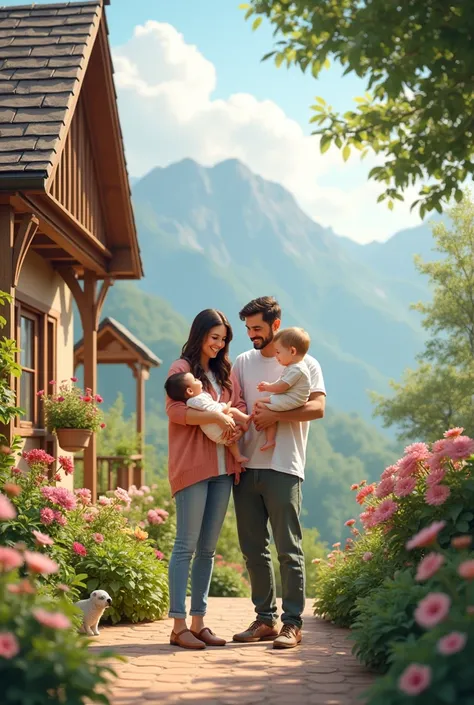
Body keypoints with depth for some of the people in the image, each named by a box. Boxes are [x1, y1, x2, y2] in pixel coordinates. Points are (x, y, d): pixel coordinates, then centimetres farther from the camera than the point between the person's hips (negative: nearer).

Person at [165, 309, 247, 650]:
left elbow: (239, 405, 16)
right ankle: (179, 625, -7)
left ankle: (199, 622, 13)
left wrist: (236, 421, -7)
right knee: (186, 545, -8)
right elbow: (175, 410, -12)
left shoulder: (225, 371, 20)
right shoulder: (182, 368, -1)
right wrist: (216, 416, -19)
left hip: (223, 467, 7)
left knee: (208, 548, 8)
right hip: (192, 465, -7)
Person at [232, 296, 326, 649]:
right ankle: (265, 619, 15)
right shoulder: (243, 363, 16)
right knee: (254, 549, 7)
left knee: (289, 549, -4)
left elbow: (318, 408, -9)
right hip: (246, 465, 5)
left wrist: (276, 416, -17)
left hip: (283, 467, -5)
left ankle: (293, 623, 0)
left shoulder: (304, 363, 3)